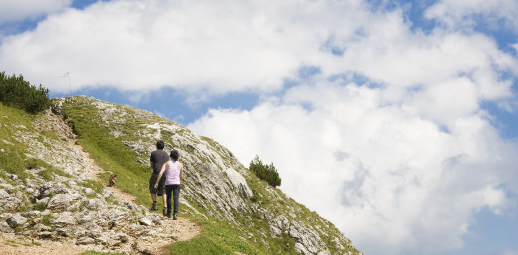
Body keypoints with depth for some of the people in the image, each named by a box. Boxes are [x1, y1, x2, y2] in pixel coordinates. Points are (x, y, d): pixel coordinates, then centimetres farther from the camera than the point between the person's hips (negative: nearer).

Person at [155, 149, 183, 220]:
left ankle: (168, 213, 31)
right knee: (176, 199, -5)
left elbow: (160, 173, -11)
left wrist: (157, 182, -7)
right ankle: (175, 214, -23)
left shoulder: (167, 163, 1)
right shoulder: (180, 164, 5)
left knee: (168, 197, 21)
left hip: (168, 183, 0)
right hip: (176, 183, 0)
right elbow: (180, 176, 10)